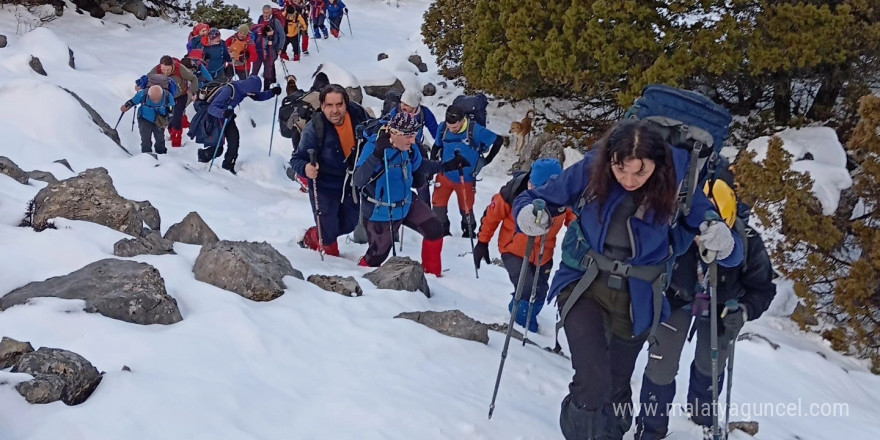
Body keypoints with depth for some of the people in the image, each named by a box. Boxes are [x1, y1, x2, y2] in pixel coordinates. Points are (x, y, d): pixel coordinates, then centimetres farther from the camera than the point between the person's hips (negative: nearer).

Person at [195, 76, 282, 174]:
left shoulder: (244, 88, -14)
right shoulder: (229, 90, -36)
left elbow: (258, 97, 2)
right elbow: (212, 108, -37)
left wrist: (272, 92, -15)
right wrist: (223, 113, -57)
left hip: (228, 117, 6)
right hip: (216, 117, -6)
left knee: (234, 141, -9)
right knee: (217, 149, -3)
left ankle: (228, 166, 9)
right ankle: (202, 155, 28)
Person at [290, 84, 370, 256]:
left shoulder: (357, 114, -17)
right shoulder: (314, 128, -28)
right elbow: (297, 159, -21)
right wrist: (305, 168, -42)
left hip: (351, 183, 5)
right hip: (324, 185, -5)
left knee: (349, 224, 20)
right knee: (328, 233, -1)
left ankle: (315, 237, 49)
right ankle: (313, 238, 36)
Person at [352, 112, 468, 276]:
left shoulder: (409, 148, -8)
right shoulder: (373, 147, -27)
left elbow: (418, 165, 16)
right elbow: (358, 181, -36)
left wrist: (447, 166, 11)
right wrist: (377, 154, -47)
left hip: (407, 204, 6)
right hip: (382, 212, -6)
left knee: (435, 230, -1)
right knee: (377, 255, 5)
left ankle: (432, 273, 20)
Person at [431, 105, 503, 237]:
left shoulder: (475, 130, -22)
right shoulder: (443, 128, -11)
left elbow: (498, 141, -10)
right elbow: (436, 146, 8)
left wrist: (486, 160, -3)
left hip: (466, 180, -2)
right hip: (445, 175, 2)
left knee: (466, 210, 12)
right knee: (438, 206, -1)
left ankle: (469, 232, 38)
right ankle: (442, 231, 22)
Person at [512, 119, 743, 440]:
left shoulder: (678, 187, -16)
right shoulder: (590, 170, -17)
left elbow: (730, 253, -12)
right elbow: (534, 198, -4)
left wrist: (724, 243, -36)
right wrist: (529, 213, -28)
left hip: (636, 301, 2)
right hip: (583, 286, -1)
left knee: (617, 388, 20)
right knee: (593, 385, -19)